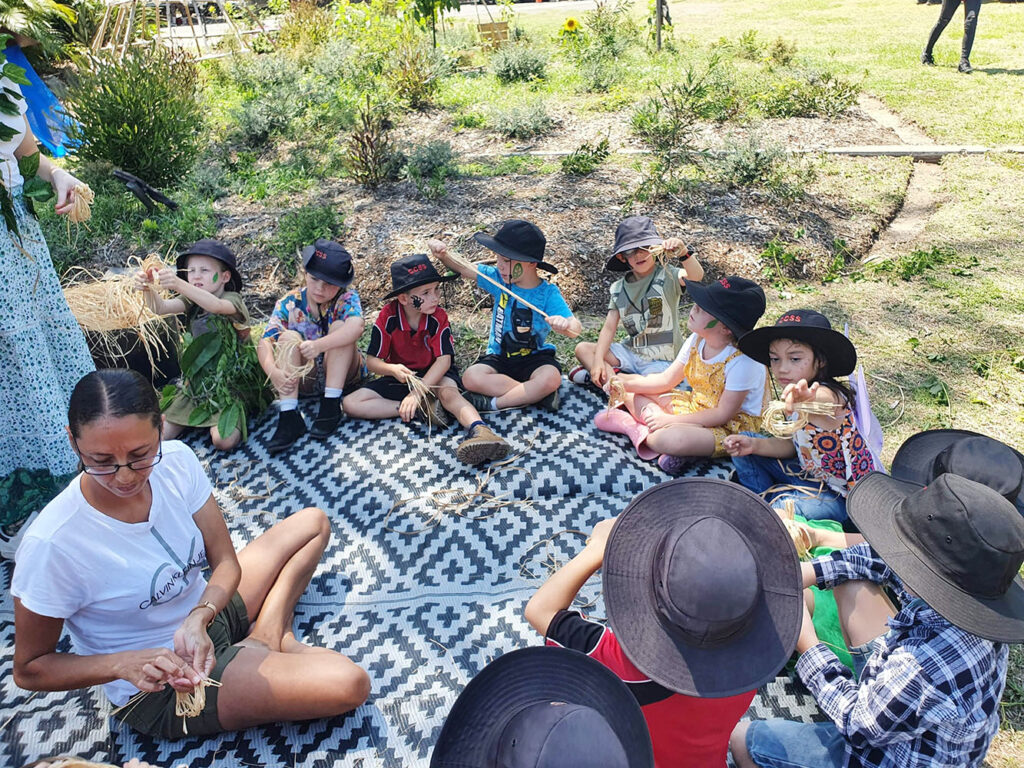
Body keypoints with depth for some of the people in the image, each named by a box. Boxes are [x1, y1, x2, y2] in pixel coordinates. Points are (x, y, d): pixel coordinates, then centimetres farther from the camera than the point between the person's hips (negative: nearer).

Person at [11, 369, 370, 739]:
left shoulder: (176, 461, -15)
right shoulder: (51, 545, -28)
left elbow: (226, 563, -7)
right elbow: (29, 669, -13)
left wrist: (198, 619, -27)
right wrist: (124, 663, -30)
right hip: (161, 690, -6)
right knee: (348, 684, -25)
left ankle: (266, 636, -1)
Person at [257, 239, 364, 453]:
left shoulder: (346, 298, -13)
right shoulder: (289, 303, -8)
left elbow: (356, 327, -36)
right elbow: (265, 342, -15)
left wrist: (319, 345, -49)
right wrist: (273, 371, -36)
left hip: (341, 373, -2)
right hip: (303, 377, 2)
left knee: (340, 326, -23)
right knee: (288, 337, -23)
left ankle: (331, 405, -28)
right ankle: (288, 416, -34)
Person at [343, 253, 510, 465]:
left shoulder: (438, 317, -17)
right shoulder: (388, 317, -16)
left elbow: (444, 360, -24)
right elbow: (372, 361, -11)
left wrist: (417, 393, -35)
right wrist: (393, 369, -35)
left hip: (435, 375, -2)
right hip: (401, 377, 3)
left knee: (448, 392, -37)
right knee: (350, 404, -16)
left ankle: (479, 428, -62)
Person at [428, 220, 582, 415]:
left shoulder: (548, 292, -13)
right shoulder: (499, 278, -3)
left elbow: (576, 328, -23)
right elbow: (464, 268, -2)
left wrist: (566, 324, -48)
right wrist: (442, 255, -23)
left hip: (534, 356, -3)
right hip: (498, 356, 3)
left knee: (551, 378, -35)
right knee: (471, 377, -26)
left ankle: (493, 403, -21)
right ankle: (533, 394, -21)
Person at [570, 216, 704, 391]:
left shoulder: (667, 276, -10)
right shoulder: (619, 288, 5)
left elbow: (696, 276, -31)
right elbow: (609, 327, 0)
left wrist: (683, 252, -51)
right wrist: (598, 360, -13)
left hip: (661, 359, -5)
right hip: (631, 351, 5)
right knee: (583, 348, -4)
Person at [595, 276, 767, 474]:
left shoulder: (742, 362, -27)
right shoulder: (696, 340, -4)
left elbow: (723, 414, -22)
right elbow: (666, 380, 4)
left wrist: (671, 420, -22)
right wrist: (626, 384, -10)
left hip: (731, 427, -8)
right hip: (695, 406, 8)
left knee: (671, 440, -39)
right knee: (633, 394, 0)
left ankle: (633, 426, -15)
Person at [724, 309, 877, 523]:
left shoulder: (828, 395, -30)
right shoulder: (794, 397, -6)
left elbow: (823, 400, -57)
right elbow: (794, 444, 4)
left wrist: (808, 399, -81)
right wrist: (754, 445, -11)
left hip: (845, 496, -8)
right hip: (812, 474, 8)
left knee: (785, 507, -33)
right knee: (744, 444, 6)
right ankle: (768, 505, 10)